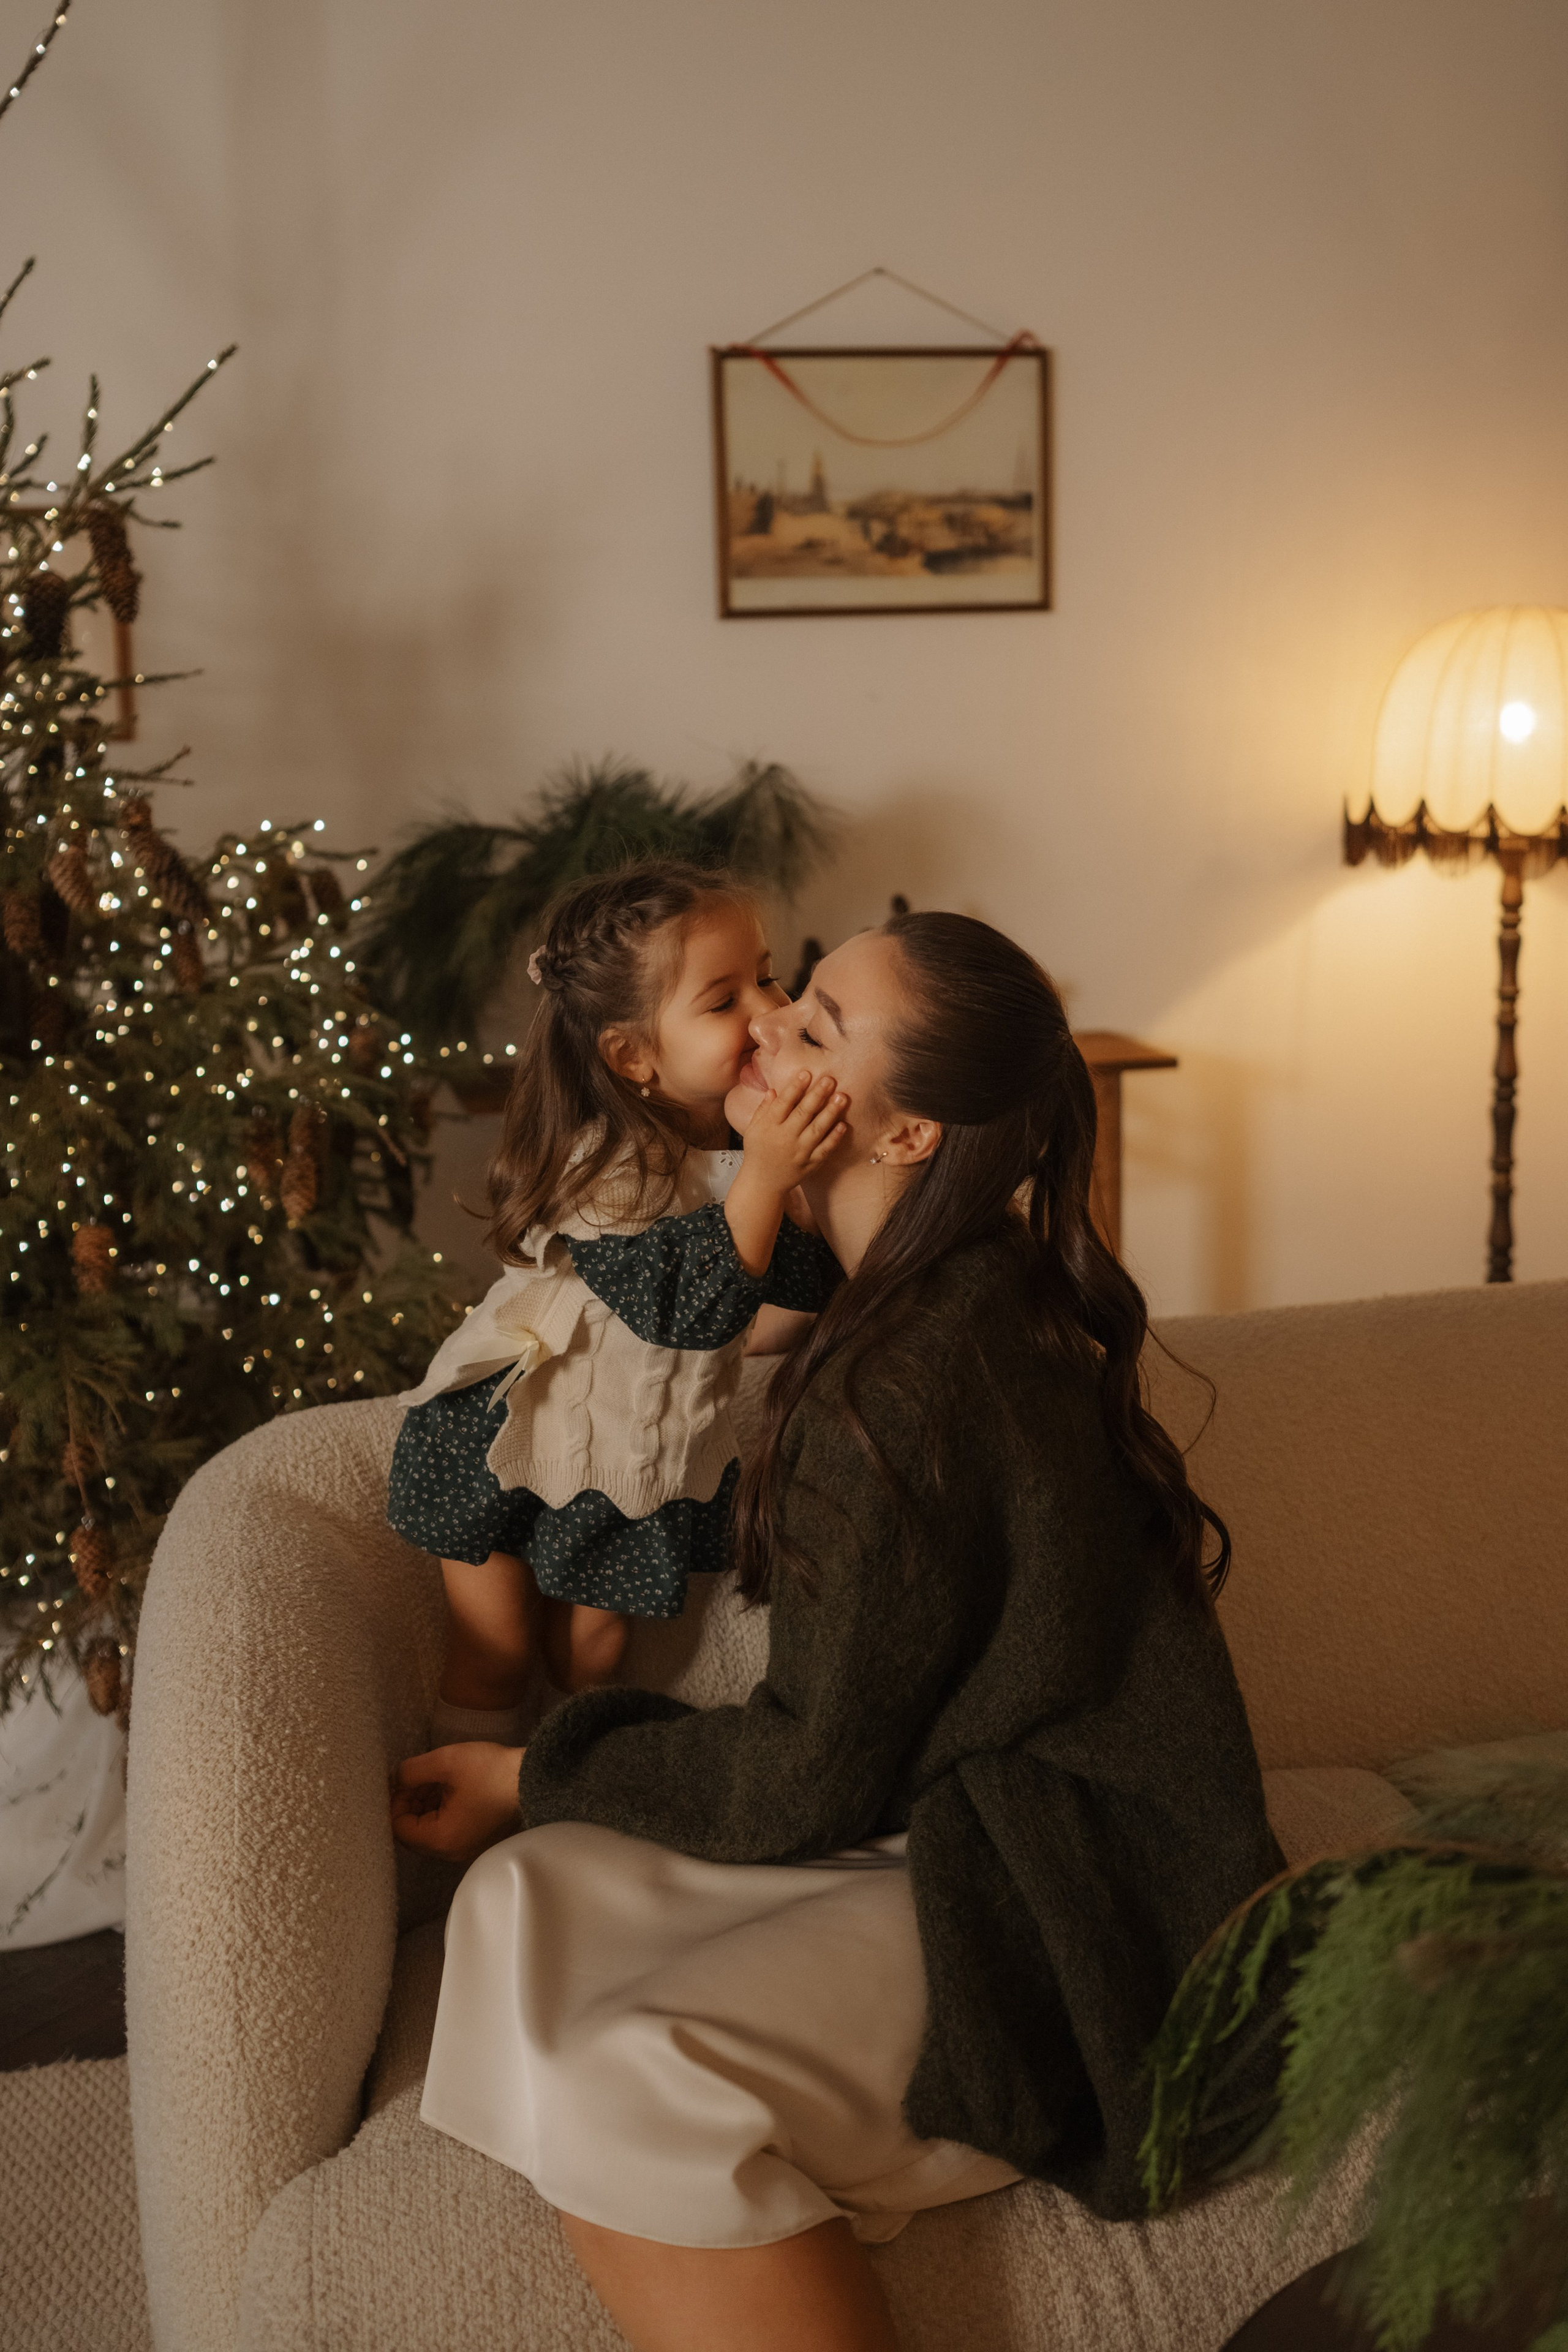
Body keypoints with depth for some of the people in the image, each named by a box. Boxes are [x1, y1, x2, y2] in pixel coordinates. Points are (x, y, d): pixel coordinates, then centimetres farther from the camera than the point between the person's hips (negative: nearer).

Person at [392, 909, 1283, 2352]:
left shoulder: (907, 1384, -23)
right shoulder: (974, 1302, 7)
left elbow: (806, 1786, -15)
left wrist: (537, 1775, -2)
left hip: (1064, 1904, -10)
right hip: (946, 1814, 10)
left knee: (632, 2091, -30)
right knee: (529, 1897, -9)